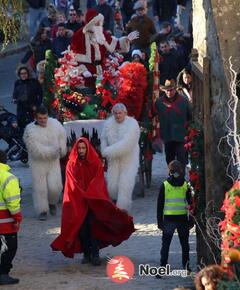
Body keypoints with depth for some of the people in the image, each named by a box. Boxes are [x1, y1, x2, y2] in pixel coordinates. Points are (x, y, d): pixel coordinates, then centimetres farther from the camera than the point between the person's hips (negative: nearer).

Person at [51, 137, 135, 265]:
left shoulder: (96, 163, 3)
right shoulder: (71, 165, 4)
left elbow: (98, 182, -2)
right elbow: (72, 185, 1)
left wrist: (88, 195, -14)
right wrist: (83, 195, -11)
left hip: (94, 201, -1)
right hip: (78, 203, 1)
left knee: (93, 226, -10)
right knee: (81, 228, -1)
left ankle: (95, 255, -6)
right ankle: (86, 254, 9)